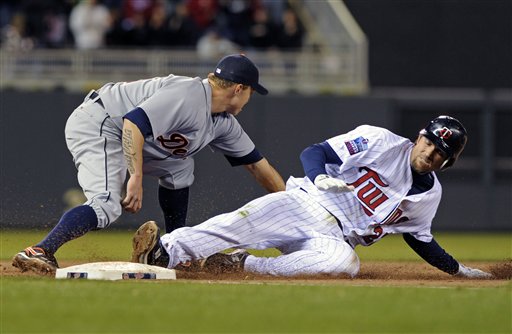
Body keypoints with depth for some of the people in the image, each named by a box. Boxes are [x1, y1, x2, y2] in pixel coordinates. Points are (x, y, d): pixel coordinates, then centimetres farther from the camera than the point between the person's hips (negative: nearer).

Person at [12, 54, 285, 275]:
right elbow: (134, 122, -29)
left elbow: (257, 164, 20)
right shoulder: (188, 97, -20)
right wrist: (136, 178, -35)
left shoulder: (224, 123, 12)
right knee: (107, 206, -27)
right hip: (95, 126, -11)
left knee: (179, 167, 19)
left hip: (121, 136, 11)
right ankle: (40, 253, -39)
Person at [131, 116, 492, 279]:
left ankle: (238, 265, -34)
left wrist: (457, 269, 29)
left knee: (345, 262, -36)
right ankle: (163, 251, -44)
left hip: (333, 237, 2)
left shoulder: (429, 194, 13)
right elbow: (314, 152, -6)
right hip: (304, 204, -2)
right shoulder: (380, 141, -1)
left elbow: (420, 239, 29)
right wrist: (321, 177, -28)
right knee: (240, 224, -30)